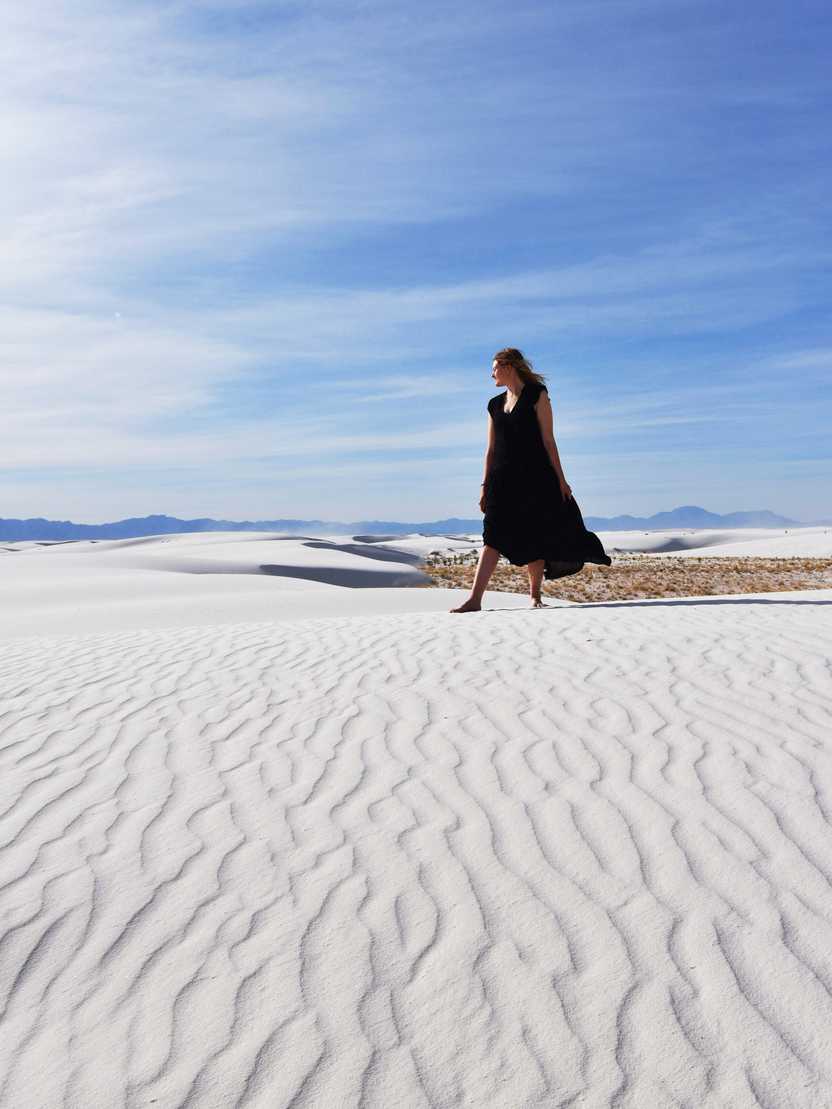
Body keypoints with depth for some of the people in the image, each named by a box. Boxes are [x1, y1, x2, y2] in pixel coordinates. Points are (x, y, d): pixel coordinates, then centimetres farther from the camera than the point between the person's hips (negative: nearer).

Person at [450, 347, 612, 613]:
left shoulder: (537, 395, 0)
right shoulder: (495, 404, 15)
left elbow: (548, 440, -3)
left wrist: (560, 479, -6)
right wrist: (485, 485, 11)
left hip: (535, 477, -4)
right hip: (503, 479, 4)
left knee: (535, 537, 2)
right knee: (493, 536, -5)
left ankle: (535, 596, 14)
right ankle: (475, 599, -10)